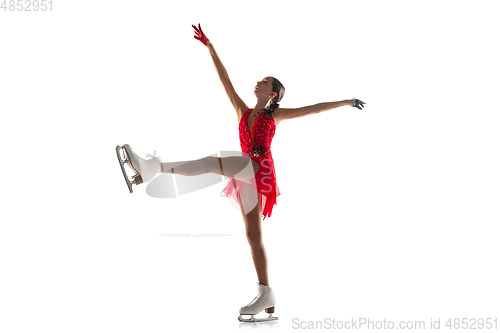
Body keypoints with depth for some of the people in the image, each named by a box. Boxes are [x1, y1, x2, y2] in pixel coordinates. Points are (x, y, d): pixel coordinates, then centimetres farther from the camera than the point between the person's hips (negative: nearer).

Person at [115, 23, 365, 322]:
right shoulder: (243, 111, 26)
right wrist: (210, 48, 14)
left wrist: (345, 102, 16)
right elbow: (226, 81, 20)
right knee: (253, 235, 0)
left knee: (212, 163, -29)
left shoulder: (276, 115, 15)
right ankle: (266, 296, -1)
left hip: (260, 168, -6)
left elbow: (314, 109, 16)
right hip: (246, 176, 6)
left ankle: (155, 167, -41)